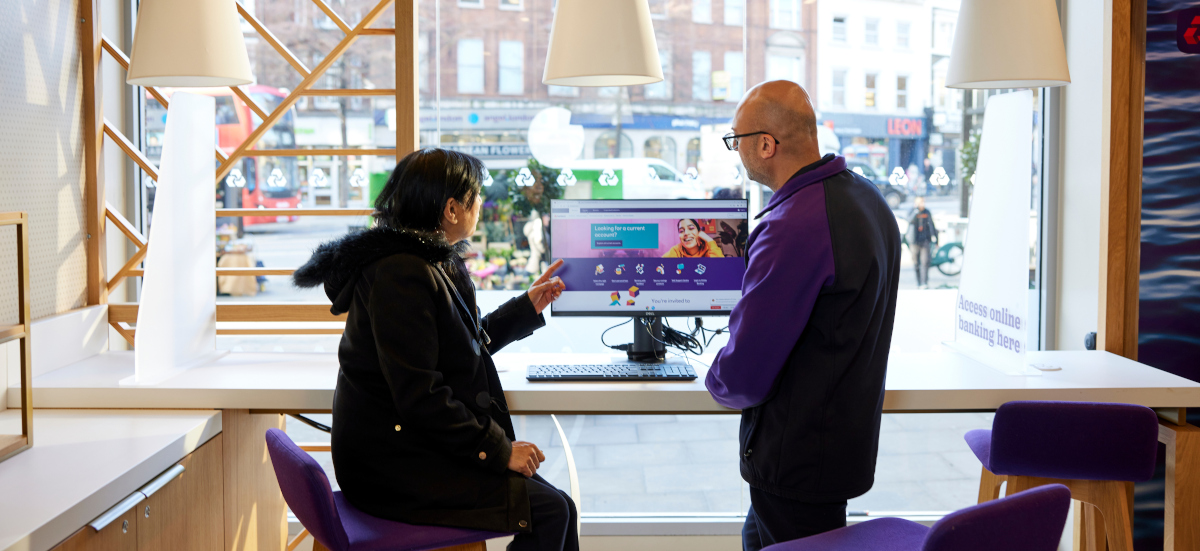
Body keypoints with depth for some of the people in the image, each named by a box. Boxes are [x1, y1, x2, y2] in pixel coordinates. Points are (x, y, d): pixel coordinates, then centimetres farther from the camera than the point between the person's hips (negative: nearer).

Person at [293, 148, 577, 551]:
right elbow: (419, 397, -25)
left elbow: (464, 347, 26)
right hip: (392, 468, -10)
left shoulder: (439, 265, 11)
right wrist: (499, 450, -20)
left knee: (556, 503, 1)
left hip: (418, 448, 10)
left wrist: (527, 307, 27)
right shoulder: (402, 274, -21)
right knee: (549, 510, -15)